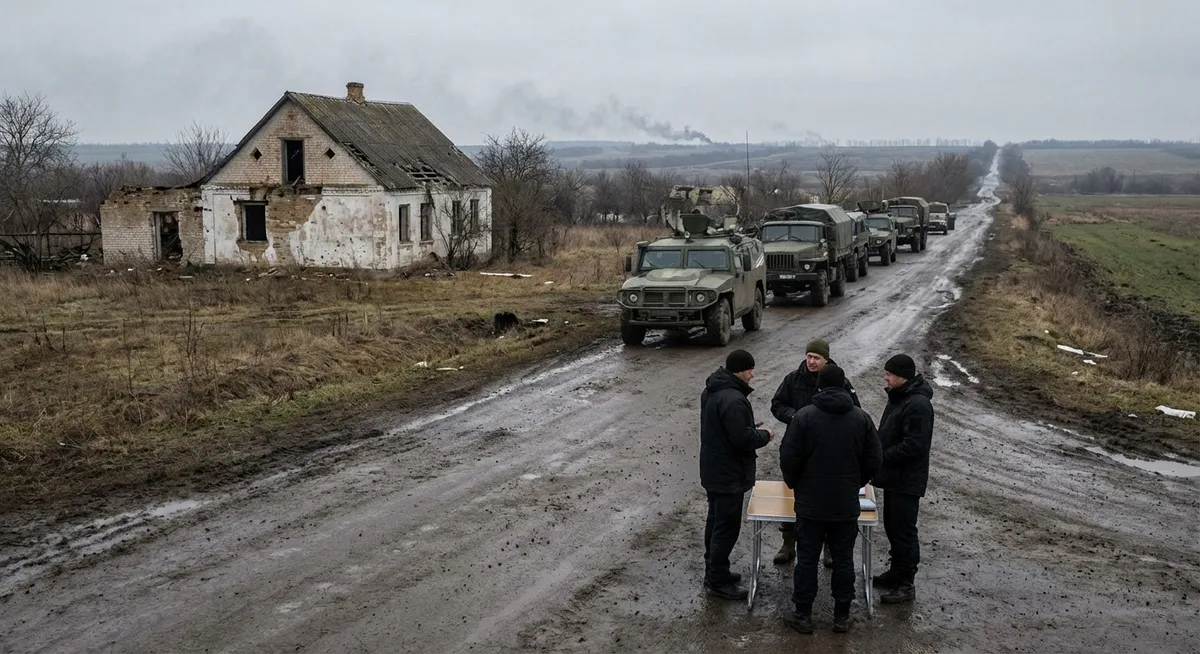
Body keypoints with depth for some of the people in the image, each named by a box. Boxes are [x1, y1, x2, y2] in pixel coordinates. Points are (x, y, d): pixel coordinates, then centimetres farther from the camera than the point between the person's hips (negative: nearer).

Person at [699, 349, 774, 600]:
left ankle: (714, 571, 32)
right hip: (729, 475, -10)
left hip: (713, 469, 10)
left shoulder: (711, 391, 6)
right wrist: (764, 435, -9)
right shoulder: (733, 400, -28)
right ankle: (717, 581, 8)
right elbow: (743, 439, -28)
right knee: (727, 527, 0)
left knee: (716, 521, 20)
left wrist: (750, 429, 8)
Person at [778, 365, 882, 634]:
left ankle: (803, 615, 14)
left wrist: (794, 484, 8)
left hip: (810, 503, -2)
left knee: (807, 559, 7)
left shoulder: (804, 416, -10)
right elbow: (874, 459, 2)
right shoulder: (861, 418, -1)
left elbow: (788, 457, -10)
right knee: (843, 559, 12)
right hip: (847, 504, 2)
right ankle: (842, 616, 18)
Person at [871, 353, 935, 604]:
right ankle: (897, 572, 32)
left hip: (907, 480, -10)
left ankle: (906, 584, 7)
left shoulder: (918, 404, -22)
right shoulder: (899, 396, 9)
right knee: (892, 527, 19)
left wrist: (881, 456, -20)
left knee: (904, 530, -2)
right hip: (894, 476, 10)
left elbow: (913, 446, -26)